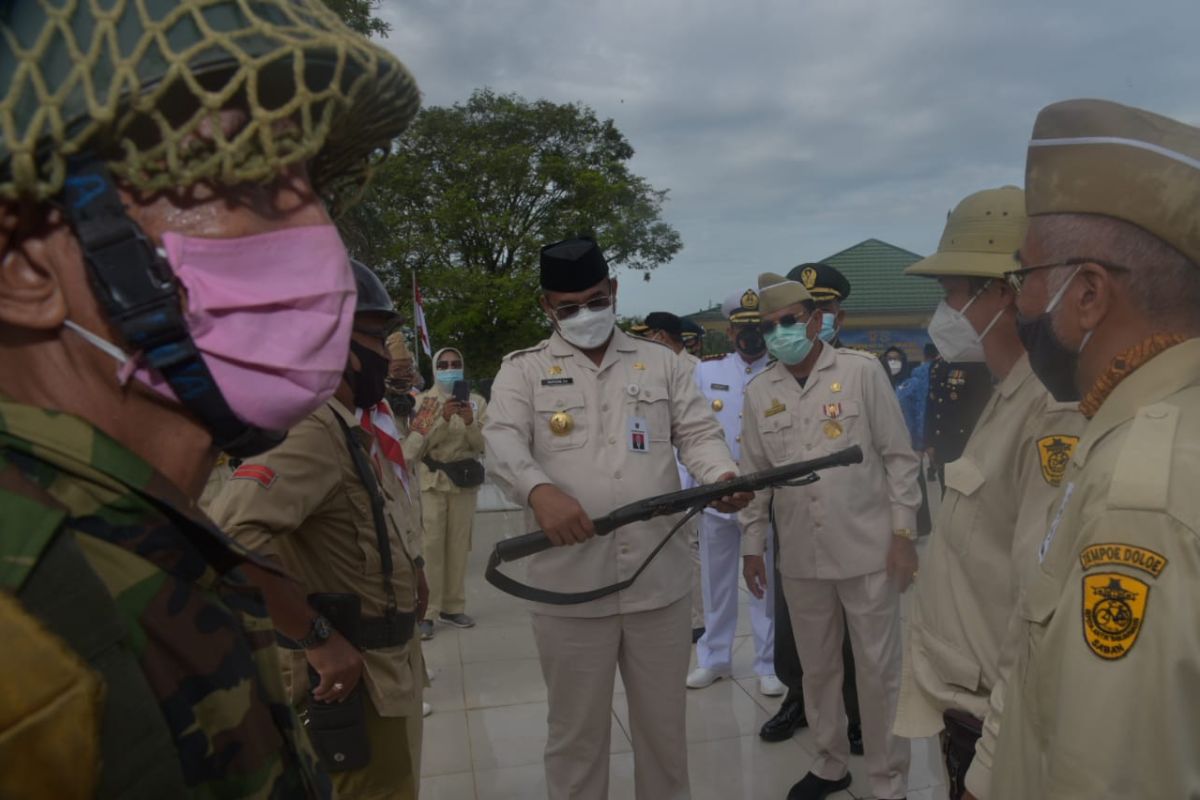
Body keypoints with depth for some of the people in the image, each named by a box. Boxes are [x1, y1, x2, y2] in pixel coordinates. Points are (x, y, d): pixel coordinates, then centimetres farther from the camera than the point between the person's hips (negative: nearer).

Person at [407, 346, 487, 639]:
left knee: (458, 544, 6)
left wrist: (470, 422, -16)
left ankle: (453, 607, 16)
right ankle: (426, 611, -4)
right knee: (430, 545, -8)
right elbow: (417, 444, -8)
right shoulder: (422, 401, 2)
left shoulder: (476, 401, 7)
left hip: (465, 480, 3)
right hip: (431, 480, -3)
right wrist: (443, 418, -20)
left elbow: (484, 445, 2)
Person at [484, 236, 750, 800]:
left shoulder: (662, 363, 10)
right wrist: (540, 490, -32)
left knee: (663, 725, 18)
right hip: (569, 586, -2)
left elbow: (698, 434, 6)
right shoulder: (523, 370, 3)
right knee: (576, 730, 14)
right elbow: (501, 443, -11)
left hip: (659, 580, 2)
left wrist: (722, 476, -17)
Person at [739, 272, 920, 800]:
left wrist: (903, 532, -6)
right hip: (800, 556, 3)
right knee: (817, 667, 17)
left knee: (879, 670, 8)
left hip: (867, 550, -3)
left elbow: (898, 456, -3)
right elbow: (755, 475, 10)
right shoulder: (759, 392, 5)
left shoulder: (862, 371, -4)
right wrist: (752, 545, 9)